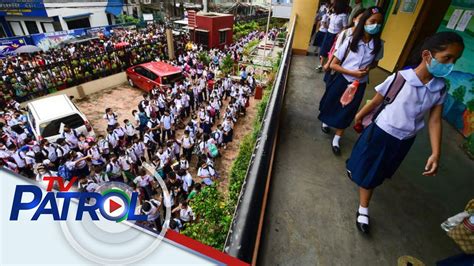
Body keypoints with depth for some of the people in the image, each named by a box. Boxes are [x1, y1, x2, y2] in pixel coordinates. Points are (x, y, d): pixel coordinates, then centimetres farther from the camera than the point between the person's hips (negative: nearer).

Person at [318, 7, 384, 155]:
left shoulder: (378, 45, -6)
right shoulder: (351, 41, -14)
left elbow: (375, 62, 13)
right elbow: (333, 65, -12)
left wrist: (368, 68, -10)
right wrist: (353, 73, -22)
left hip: (359, 85, 2)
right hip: (342, 80, -2)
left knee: (346, 112, 8)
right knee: (331, 105, 16)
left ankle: (336, 140, 23)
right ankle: (325, 122, 49)